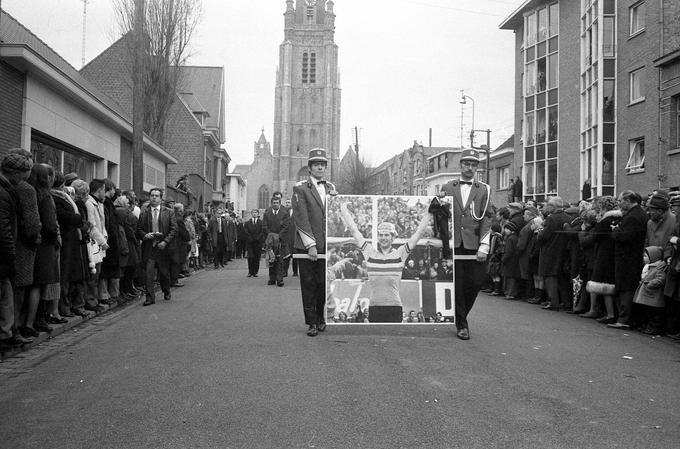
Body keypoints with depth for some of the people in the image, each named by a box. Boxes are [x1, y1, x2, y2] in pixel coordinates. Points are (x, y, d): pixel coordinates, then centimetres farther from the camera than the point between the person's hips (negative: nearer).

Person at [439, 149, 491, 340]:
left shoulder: (484, 190, 8)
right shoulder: (447, 188, 11)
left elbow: (486, 219, 1)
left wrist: (483, 246, -8)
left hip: (474, 246, 0)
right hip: (453, 245, 0)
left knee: (475, 283, 0)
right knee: (457, 286, 0)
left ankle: (460, 315, 25)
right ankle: (461, 325, 12)